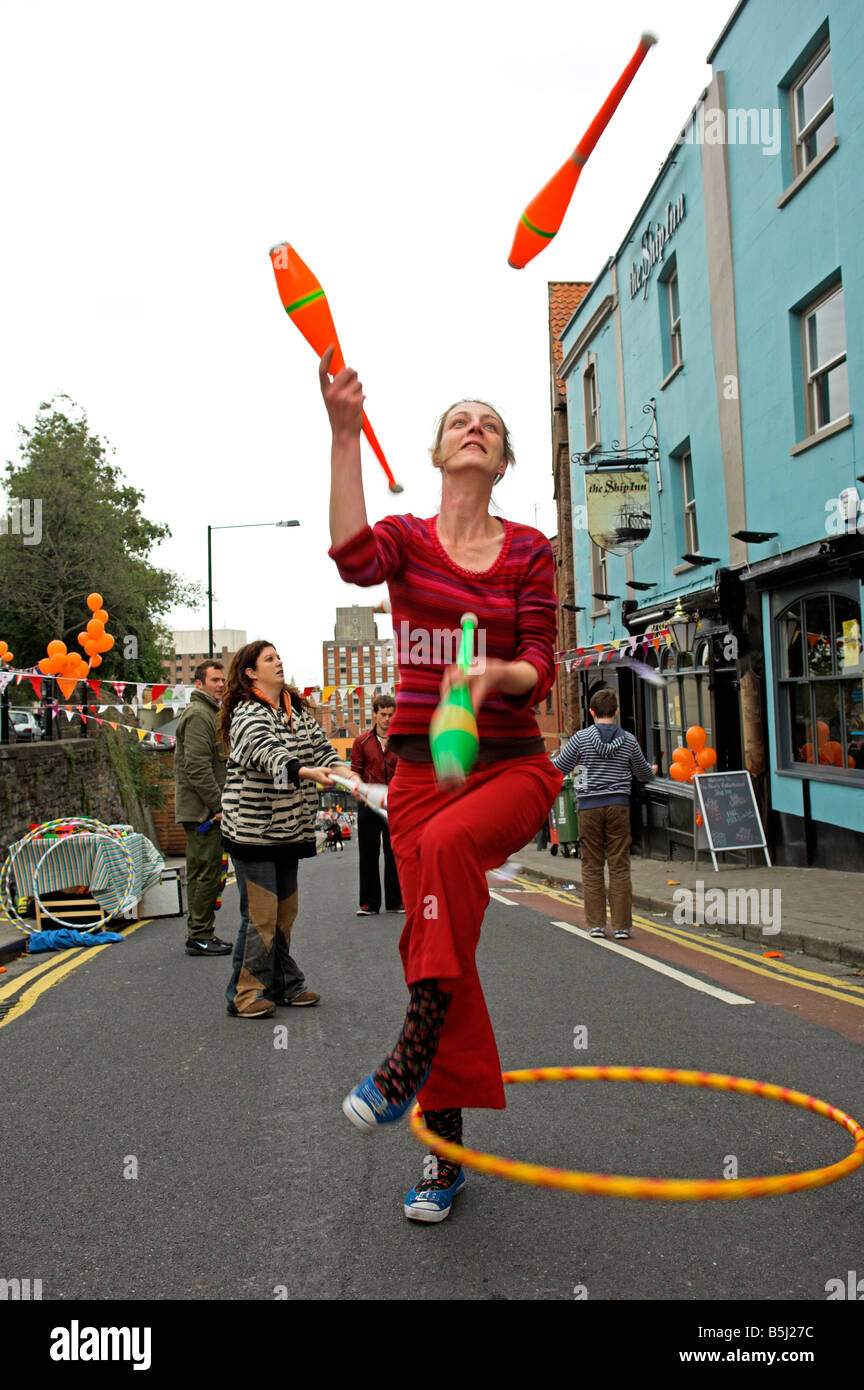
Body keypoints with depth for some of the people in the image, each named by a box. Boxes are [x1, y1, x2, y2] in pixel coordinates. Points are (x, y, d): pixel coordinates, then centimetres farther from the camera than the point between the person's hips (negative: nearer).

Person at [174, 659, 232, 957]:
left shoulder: (209, 713, 21)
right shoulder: (199, 714, -13)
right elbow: (198, 767, -21)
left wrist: (218, 804, 19)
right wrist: (219, 805, -19)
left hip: (203, 809, 11)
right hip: (202, 809, -11)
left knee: (200, 873, 13)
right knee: (207, 873, -7)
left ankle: (199, 933, 20)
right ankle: (200, 936, -1)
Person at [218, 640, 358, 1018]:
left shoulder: (298, 711, 14)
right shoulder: (247, 713, -12)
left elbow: (321, 745, 6)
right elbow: (268, 753, -30)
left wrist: (346, 773, -13)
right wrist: (307, 772, -46)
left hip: (289, 828, 8)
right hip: (253, 829, -8)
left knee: (285, 910, 14)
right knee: (259, 913, -6)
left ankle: (283, 986, 26)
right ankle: (245, 995, 5)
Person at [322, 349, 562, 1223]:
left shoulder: (528, 551, 6)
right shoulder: (407, 539, 6)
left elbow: (540, 668, -3)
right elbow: (353, 558, -19)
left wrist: (494, 675, -26)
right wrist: (344, 436, -23)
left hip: (511, 764, -1)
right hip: (420, 765, 1)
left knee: (448, 843, -35)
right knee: (433, 947, 0)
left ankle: (413, 1052, -22)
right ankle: (446, 1151, 14)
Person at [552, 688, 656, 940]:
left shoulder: (581, 738, -4)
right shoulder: (628, 740, 3)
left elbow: (559, 768, 2)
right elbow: (643, 773, 16)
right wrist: (653, 771, 39)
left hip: (590, 806, -1)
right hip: (618, 805, 1)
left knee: (592, 867, 7)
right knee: (619, 867, 4)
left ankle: (596, 923, 8)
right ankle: (622, 925, 6)